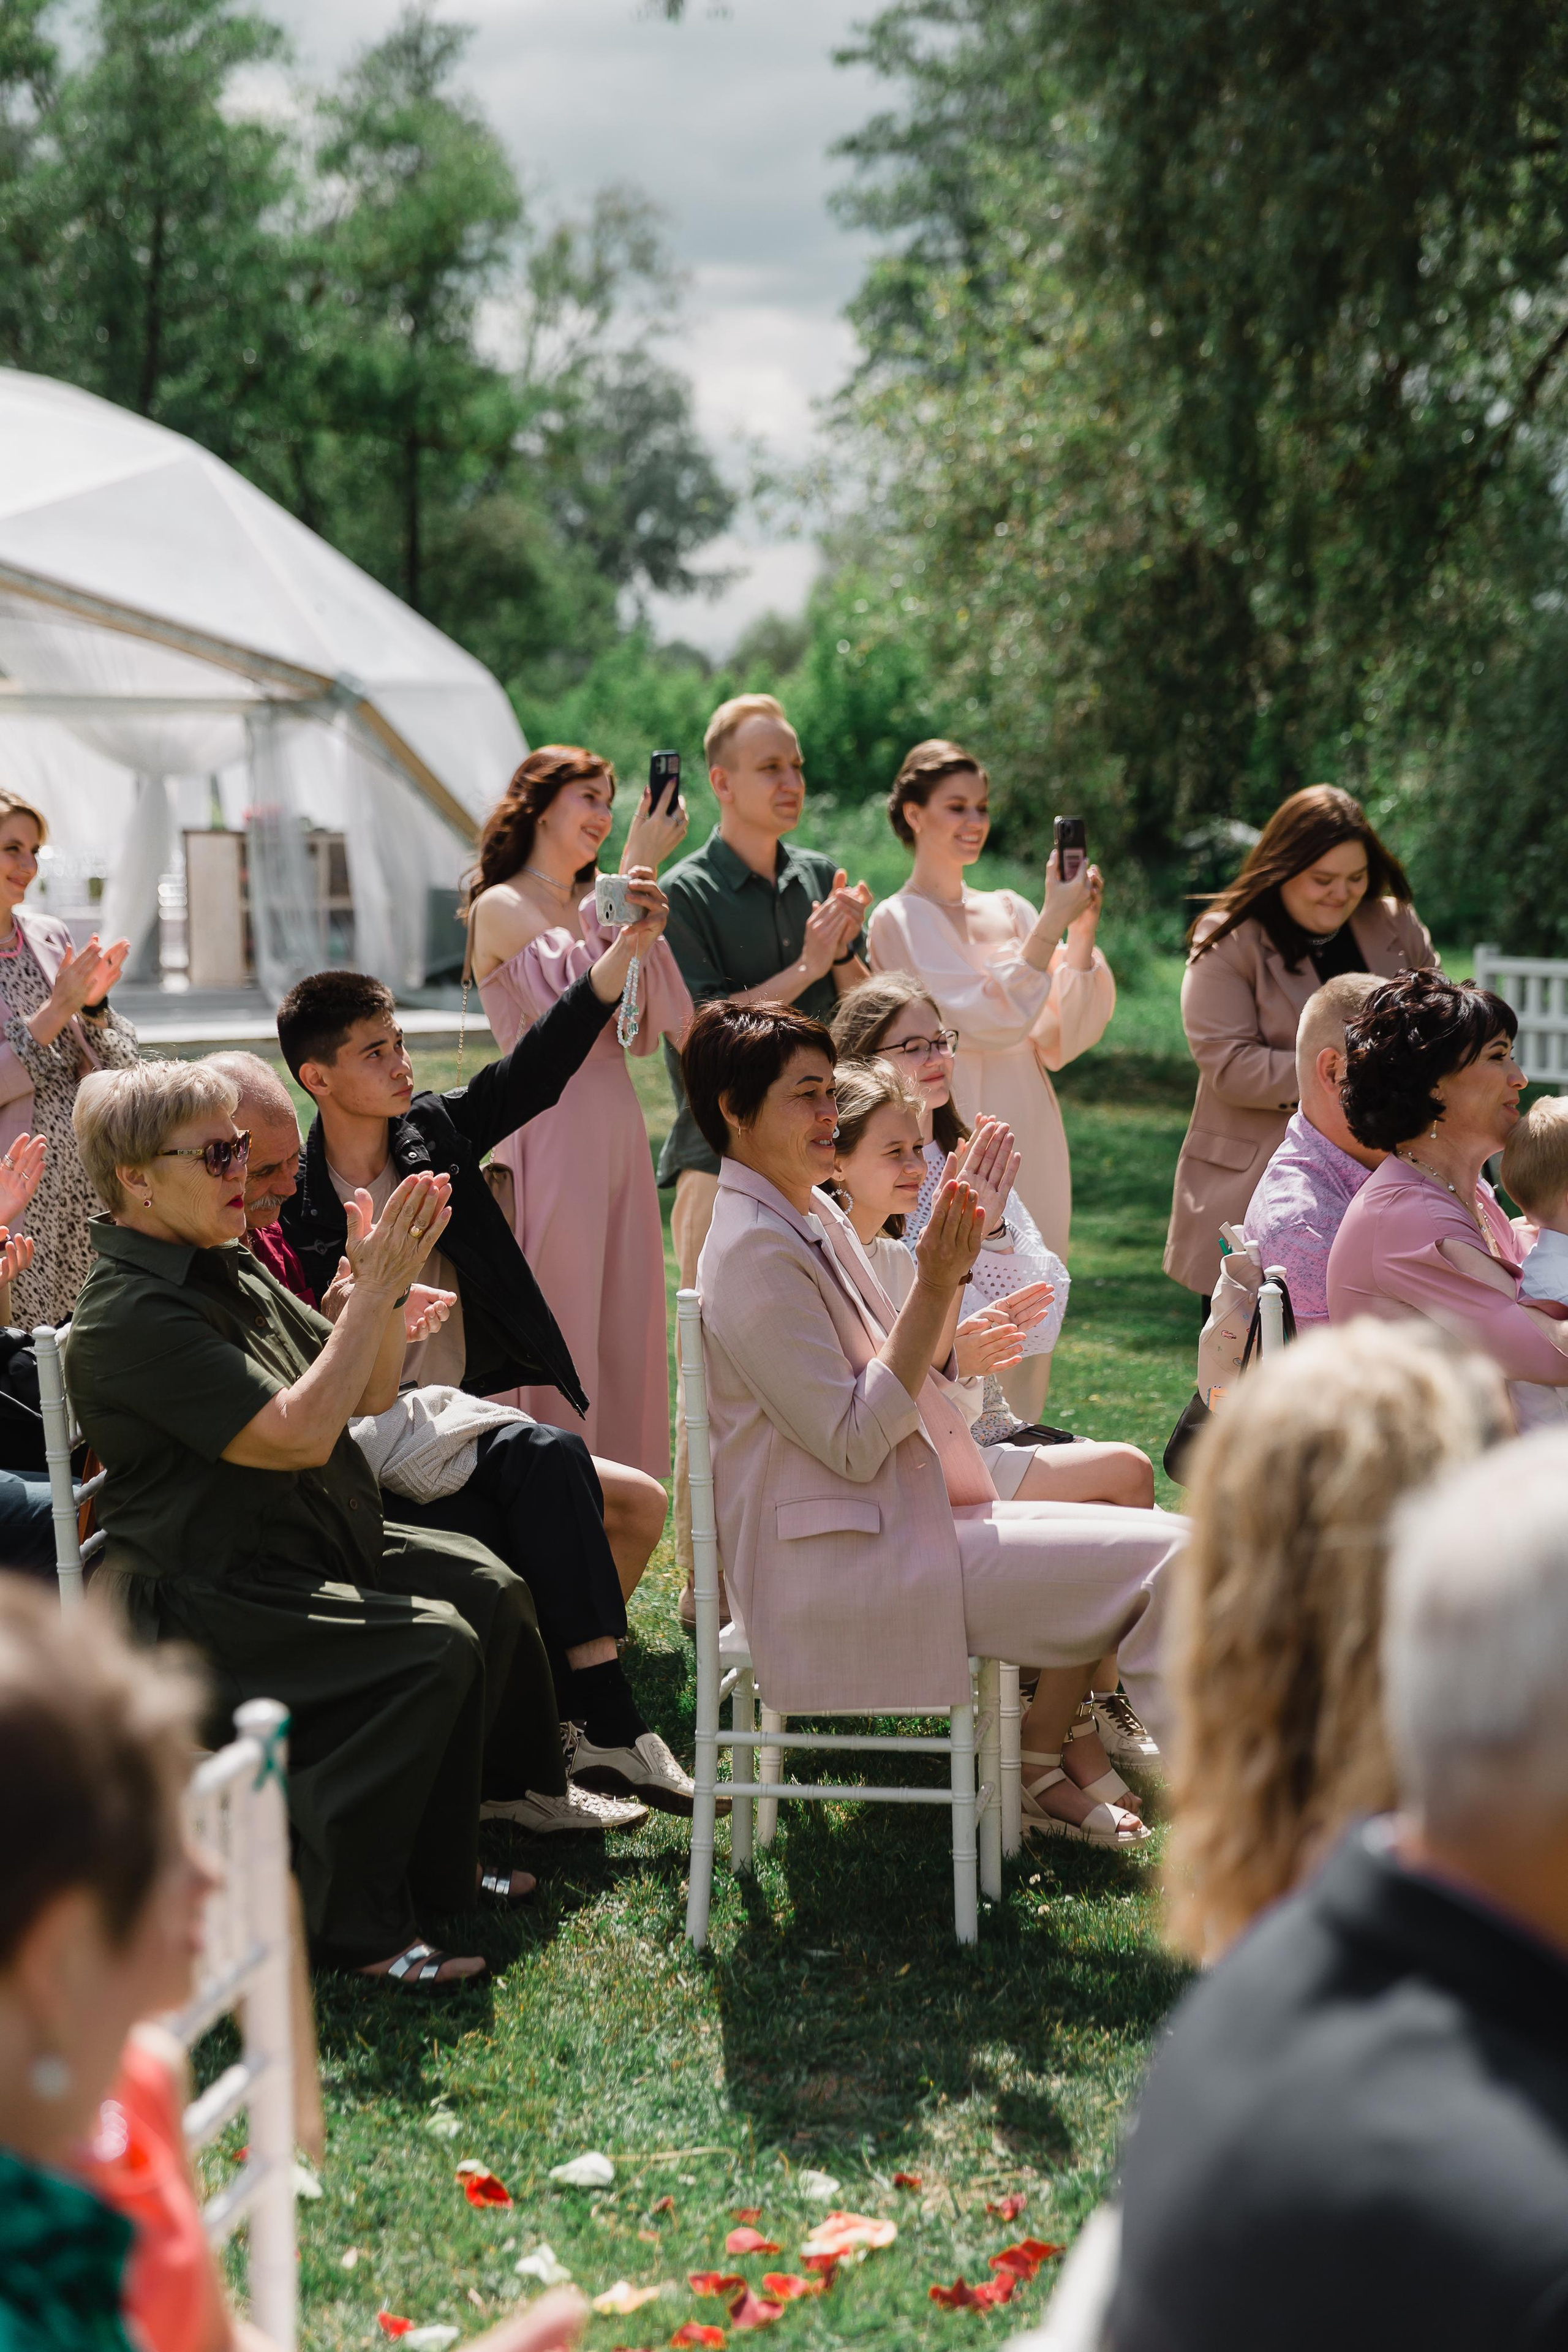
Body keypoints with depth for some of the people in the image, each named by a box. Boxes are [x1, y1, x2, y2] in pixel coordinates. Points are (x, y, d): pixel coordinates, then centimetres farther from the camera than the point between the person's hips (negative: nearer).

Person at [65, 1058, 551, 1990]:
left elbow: (369, 1393, 12)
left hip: (312, 1544, 10)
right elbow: (298, 1433, -27)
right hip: (206, 1596, -10)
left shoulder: (231, 1267, 11)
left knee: (489, 1590, -3)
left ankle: (438, 1859, 10)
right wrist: (376, 1287, -23)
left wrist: (388, 1284, -5)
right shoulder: (129, 1318, -21)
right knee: (431, 1648, -23)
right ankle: (358, 1925, -14)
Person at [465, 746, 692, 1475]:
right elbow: (571, 993, -21)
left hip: (618, 1130, 7)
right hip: (551, 1133, -7)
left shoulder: (596, 908, 15)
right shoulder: (501, 908, -5)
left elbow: (644, 1031, 9)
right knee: (559, 1332, -5)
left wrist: (643, 930, -3)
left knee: (626, 1328, 9)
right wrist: (634, 871, -18)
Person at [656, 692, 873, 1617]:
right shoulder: (688, 894, -3)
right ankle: (706, 1580, 0)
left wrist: (847, 957, -5)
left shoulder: (821, 880, 14)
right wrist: (804, 969, -9)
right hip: (723, 1150, -5)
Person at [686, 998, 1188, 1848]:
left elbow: (899, 1375, 16)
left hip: (890, 1524, 10)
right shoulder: (753, 1250, -17)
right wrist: (934, 1287, -22)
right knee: (1164, 1556, -13)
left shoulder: (815, 1218, 13)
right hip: (840, 1567, -10)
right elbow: (854, 1443, -20)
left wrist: (951, 1267, 1)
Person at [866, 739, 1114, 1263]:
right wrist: (1052, 921, -15)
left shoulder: (1008, 911, 12)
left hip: (1032, 1145, 6)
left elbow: (1061, 1040, 4)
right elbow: (989, 1020, -15)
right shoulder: (899, 921, -3)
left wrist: (1083, 932, -7)